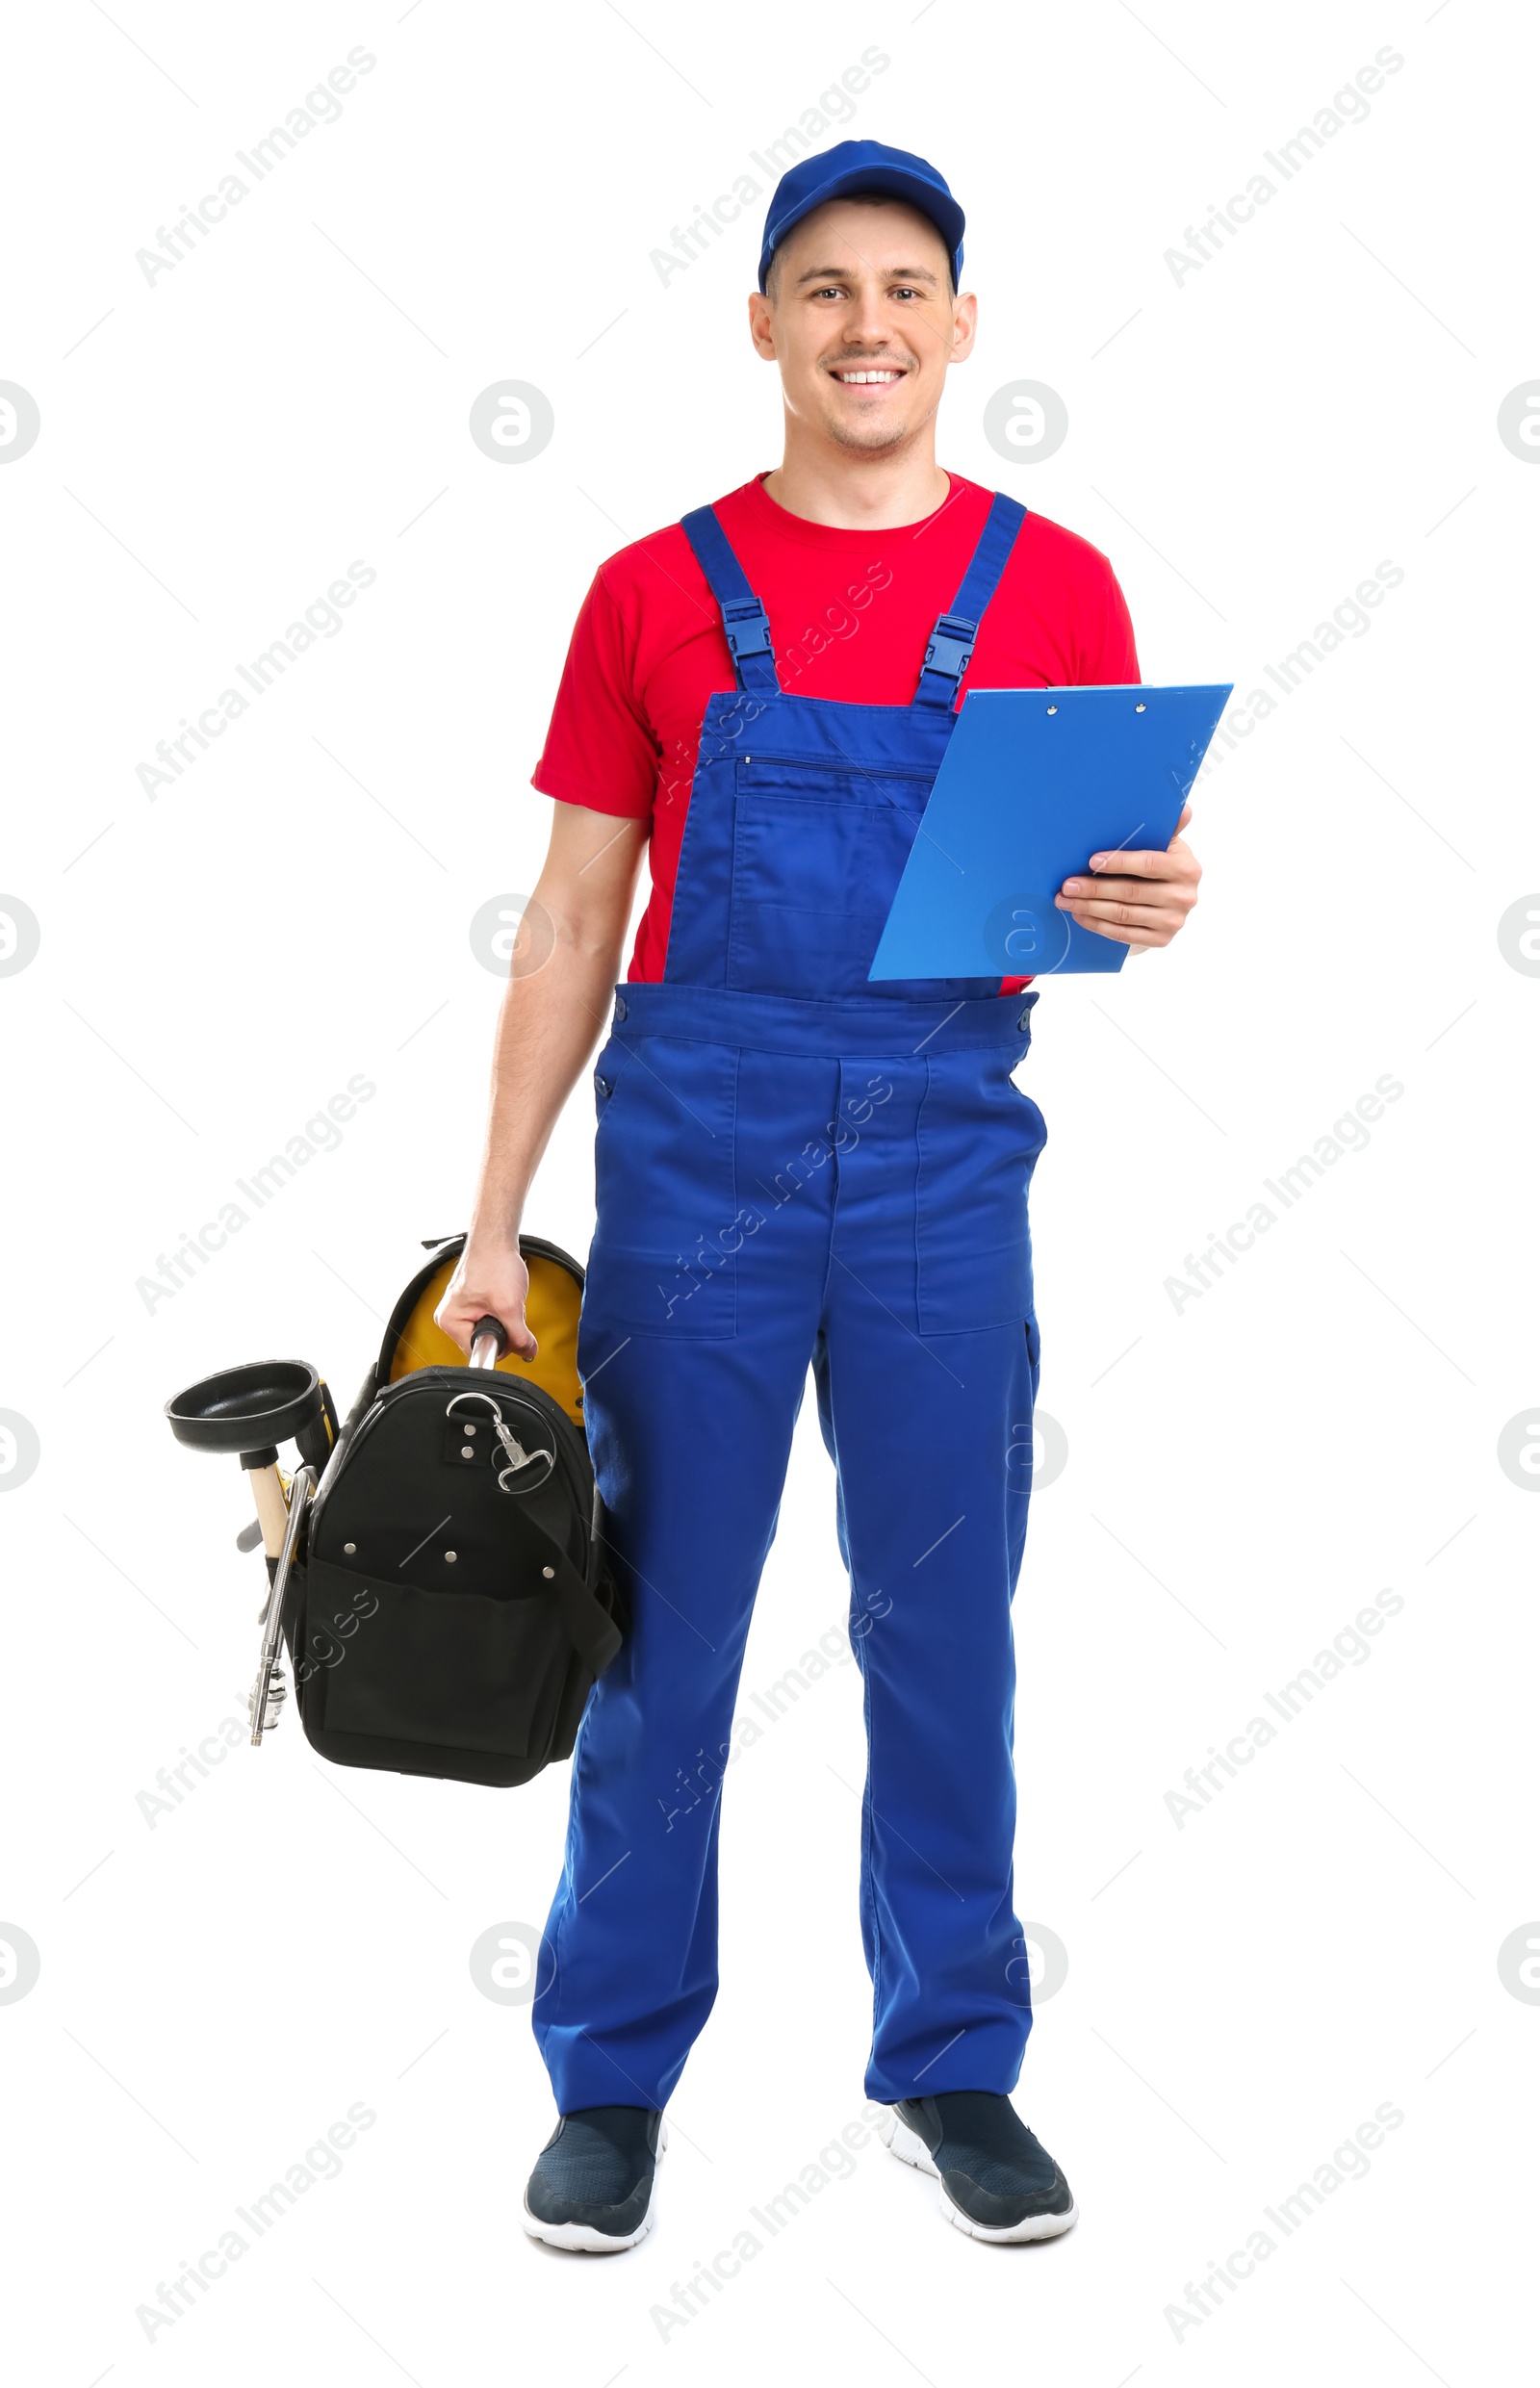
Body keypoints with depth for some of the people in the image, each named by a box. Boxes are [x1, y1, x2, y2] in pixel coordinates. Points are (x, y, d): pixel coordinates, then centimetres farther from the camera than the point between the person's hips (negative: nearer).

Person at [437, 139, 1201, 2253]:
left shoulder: (1055, 589, 5)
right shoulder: (658, 593, 4)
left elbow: (1113, 882, 10)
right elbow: (571, 929, 5)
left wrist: (1146, 907, -15)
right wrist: (494, 1224, 1)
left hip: (944, 1158, 1)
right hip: (694, 1147, 0)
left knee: (944, 1632, 8)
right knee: (660, 1634, 6)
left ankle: (953, 2071, 24)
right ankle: (615, 2080, 21)